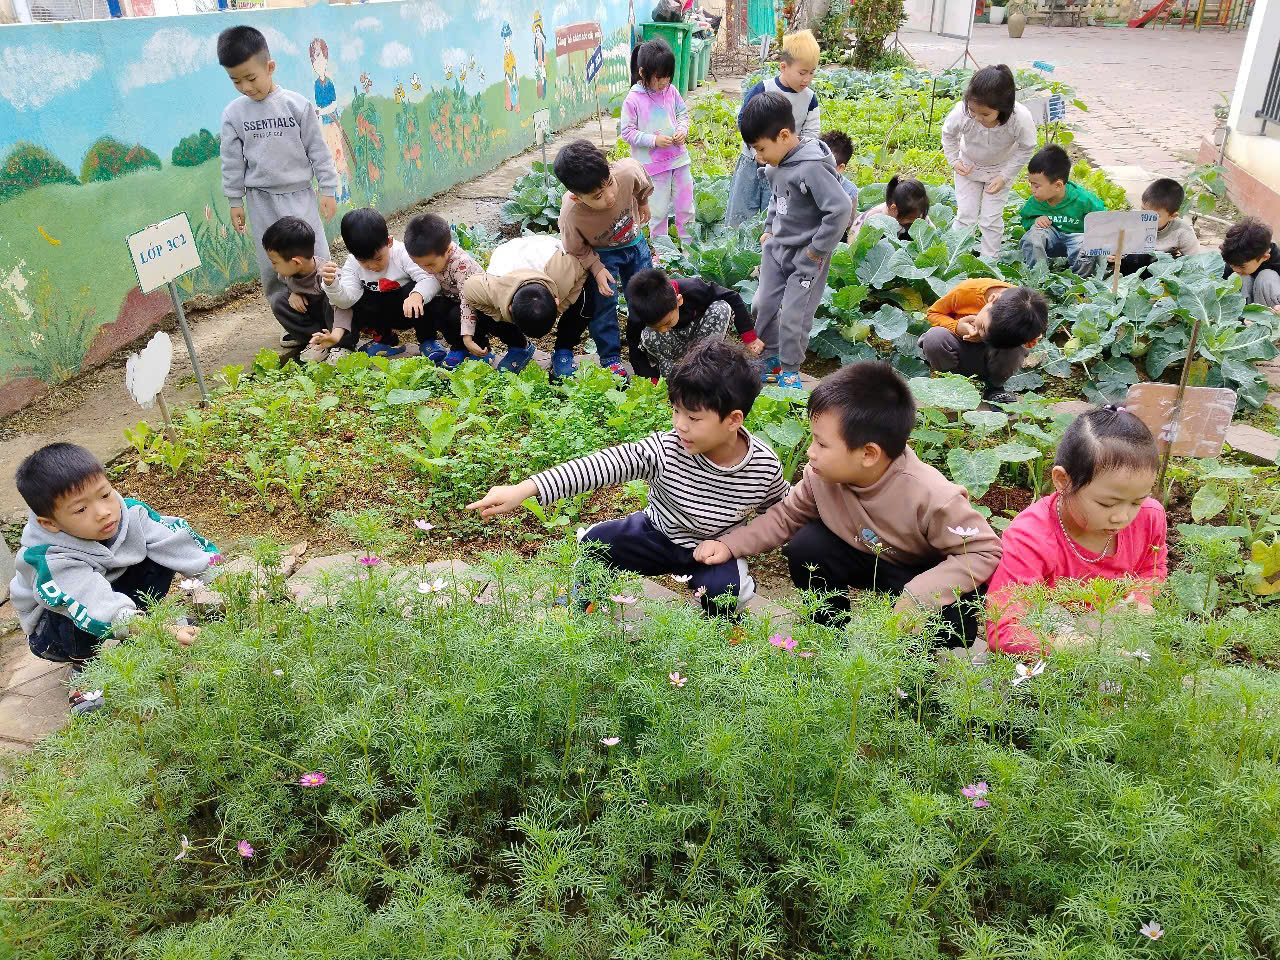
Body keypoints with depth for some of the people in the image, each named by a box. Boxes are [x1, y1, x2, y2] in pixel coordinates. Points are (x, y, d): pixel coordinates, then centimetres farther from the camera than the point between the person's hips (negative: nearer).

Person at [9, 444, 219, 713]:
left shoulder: (128, 512, -23)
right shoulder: (52, 562, -37)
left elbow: (180, 542, -23)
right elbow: (103, 610, -50)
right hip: (56, 619, -5)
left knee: (158, 560, -20)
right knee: (78, 629, -39)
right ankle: (83, 666, -4)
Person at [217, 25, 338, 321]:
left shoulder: (297, 104, -7)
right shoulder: (233, 113, -1)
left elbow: (318, 149, -2)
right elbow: (232, 160, 5)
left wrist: (328, 189, -3)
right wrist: (235, 201, 5)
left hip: (299, 194, -2)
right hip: (261, 199, 2)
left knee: (316, 258, 1)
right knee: (272, 267, 4)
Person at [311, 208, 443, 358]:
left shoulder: (403, 253, -23)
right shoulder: (353, 263, -12)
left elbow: (431, 279, -32)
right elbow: (346, 300, -20)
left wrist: (417, 295, -52)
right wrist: (331, 284, -41)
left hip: (409, 309, -4)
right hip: (382, 315, 4)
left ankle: (427, 340, -10)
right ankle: (385, 340, 1)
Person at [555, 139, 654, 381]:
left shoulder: (628, 171, -38)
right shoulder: (571, 216, -40)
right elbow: (577, 249, -17)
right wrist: (597, 269, -22)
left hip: (634, 241, 3)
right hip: (601, 254, -3)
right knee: (604, 301, -6)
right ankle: (610, 359, 13)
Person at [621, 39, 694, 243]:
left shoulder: (671, 91, 1)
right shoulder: (633, 100, -13)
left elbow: (683, 114, 16)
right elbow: (627, 132, -11)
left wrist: (683, 130, -5)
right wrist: (654, 140, -19)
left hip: (679, 158, 5)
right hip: (653, 164, -4)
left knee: (685, 205, 12)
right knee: (658, 210, 4)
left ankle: (688, 241, 28)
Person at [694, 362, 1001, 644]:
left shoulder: (931, 497, -36)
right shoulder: (823, 474, -21)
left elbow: (985, 551, -29)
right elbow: (787, 515, -6)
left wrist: (918, 596, -40)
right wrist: (728, 545, -19)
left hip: (928, 577, -4)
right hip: (868, 558, 5)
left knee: (955, 622, -31)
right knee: (805, 547, -19)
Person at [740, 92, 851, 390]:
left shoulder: (812, 168, -25)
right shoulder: (778, 165, 2)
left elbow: (841, 209, -28)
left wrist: (817, 249, -22)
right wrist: (769, 229, 14)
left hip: (805, 256, -8)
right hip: (777, 248, 8)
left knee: (794, 317, -2)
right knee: (763, 305, 13)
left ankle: (790, 370, 18)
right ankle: (771, 359, 33)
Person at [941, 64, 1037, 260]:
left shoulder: (1021, 119, -36)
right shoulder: (961, 112, -35)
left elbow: (1026, 149, -15)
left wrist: (1004, 177, -17)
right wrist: (954, 161, -14)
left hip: (1001, 168, -1)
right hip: (968, 166, 1)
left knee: (991, 219, 4)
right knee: (965, 215, 4)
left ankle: (990, 261, 20)